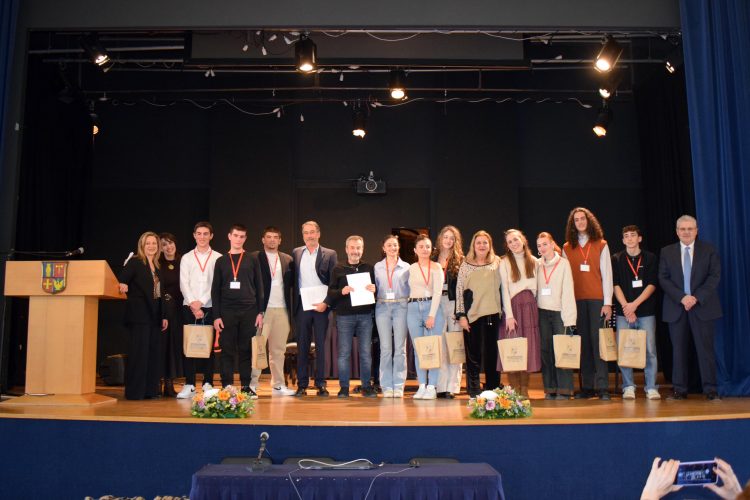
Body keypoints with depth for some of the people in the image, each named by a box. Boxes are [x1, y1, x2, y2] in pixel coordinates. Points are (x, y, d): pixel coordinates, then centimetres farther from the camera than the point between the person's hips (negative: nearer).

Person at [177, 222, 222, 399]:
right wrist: (193, 305, -9)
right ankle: (189, 385, 3)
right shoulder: (186, 258, 11)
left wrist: (201, 302, -10)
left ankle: (208, 384, 10)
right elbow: (184, 284, 3)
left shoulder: (218, 258, 5)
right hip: (189, 307, 1)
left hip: (210, 307, -1)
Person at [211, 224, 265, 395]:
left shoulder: (252, 261, 8)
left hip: (249, 312, 0)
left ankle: (246, 386, 9)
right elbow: (215, 290, 6)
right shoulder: (221, 261, 9)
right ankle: (226, 386, 6)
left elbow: (259, 287, 7)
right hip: (227, 312, 0)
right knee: (227, 351, 1)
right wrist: (216, 316, -1)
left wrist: (260, 312, -1)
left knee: (246, 350, 2)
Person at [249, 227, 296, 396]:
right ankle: (252, 384, 1)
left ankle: (278, 385, 15)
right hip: (262, 309, -4)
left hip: (282, 310, 4)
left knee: (278, 350, 9)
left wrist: (292, 308, 0)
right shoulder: (254, 258, 0)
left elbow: (292, 283, 11)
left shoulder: (287, 260, 13)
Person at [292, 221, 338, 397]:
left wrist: (326, 302, -11)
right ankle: (302, 384, 11)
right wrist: (293, 302, -1)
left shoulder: (330, 254, 3)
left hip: (321, 305, -2)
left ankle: (321, 384, 9)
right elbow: (292, 279, 10)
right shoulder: (296, 253, 10)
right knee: (302, 345, 5)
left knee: (321, 345, 3)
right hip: (302, 305, 2)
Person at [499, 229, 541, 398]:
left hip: (530, 305, 3)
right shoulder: (505, 262, 0)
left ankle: (524, 390, 10)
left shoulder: (533, 261, 11)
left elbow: (536, 287, 11)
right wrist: (509, 315, -12)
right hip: (513, 304, -3)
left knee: (529, 347, 3)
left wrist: (535, 307, 0)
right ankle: (514, 390, 2)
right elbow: (505, 289, -5)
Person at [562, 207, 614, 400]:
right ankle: (587, 386, 8)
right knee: (583, 343, 2)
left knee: (598, 341, -5)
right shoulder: (567, 248, 11)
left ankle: (602, 387, -2)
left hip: (597, 299, -2)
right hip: (576, 301, 2)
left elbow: (606, 274, 2)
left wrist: (607, 302, -5)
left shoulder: (601, 245, 6)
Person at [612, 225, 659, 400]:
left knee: (650, 350, -3)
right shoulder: (616, 259, 7)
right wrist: (625, 306, -10)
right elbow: (615, 285, 1)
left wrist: (635, 304, -11)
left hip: (646, 311, 0)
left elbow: (652, 284, -1)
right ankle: (628, 387, 7)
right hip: (623, 311, 0)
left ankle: (651, 388, 5)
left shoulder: (650, 258, 6)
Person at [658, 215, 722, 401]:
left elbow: (714, 276, -2)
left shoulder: (709, 250, 6)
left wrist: (696, 297, -13)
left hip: (702, 306, -1)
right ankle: (680, 389, 9)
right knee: (678, 349, 3)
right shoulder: (667, 252, 8)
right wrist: (682, 297, -12)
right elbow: (663, 279, 1)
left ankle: (710, 389, 6)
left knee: (705, 348, -1)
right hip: (676, 308, 1)